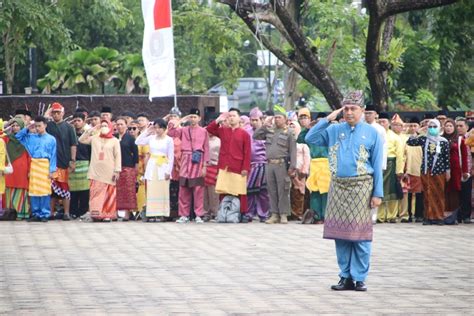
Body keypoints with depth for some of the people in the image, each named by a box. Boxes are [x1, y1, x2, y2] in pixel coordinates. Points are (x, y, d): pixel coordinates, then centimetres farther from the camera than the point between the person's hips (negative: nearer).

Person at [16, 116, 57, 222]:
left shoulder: (51, 139, 2)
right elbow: (18, 136, 17)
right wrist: (27, 128, 6)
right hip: (34, 165, 3)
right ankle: (35, 214, 9)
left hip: (45, 166, -3)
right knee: (33, 190, 2)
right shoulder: (31, 137, 11)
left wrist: (51, 170, -6)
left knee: (44, 190, -5)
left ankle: (44, 214, 1)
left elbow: (53, 156, 1)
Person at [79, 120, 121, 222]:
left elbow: (118, 156, 2)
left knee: (108, 194, -1)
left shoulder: (114, 141, 6)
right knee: (96, 193, -7)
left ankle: (107, 214, 2)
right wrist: (91, 130, 4)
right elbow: (81, 140, 9)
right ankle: (96, 213, -9)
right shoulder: (94, 138, 12)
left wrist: (117, 171, -6)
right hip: (96, 171, 2)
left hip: (108, 173, -2)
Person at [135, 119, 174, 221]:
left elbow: (171, 157, -3)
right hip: (152, 166, 3)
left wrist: (168, 171, -9)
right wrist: (146, 132, 2)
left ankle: (161, 214, -3)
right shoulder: (151, 138, 8)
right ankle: (150, 214, -2)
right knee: (151, 190, -1)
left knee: (162, 191, -5)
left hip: (163, 167, -3)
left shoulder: (168, 140, -1)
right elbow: (138, 142, 2)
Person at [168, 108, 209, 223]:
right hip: (186, 161, 2)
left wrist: (204, 165, -3)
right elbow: (170, 132, -2)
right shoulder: (183, 130, 11)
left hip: (198, 162, -2)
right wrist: (180, 121, -1)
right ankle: (184, 215, 7)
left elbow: (206, 149, 4)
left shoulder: (203, 131, 6)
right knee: (184, 189, 2)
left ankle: (198, 215, 2)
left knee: (198, 189, -3)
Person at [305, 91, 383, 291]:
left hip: (362, 187, -3)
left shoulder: (372, 133, 4)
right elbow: (310, 138, 2)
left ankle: (359, 278, 2)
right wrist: (327, 120, -2)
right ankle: (346, 277, 11)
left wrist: (378, 193, -3)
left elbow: (377, 165, 2)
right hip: (338, 186, 3)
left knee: (360, 235, -4)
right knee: (340, 233, 4)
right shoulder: (334, 130, 11)